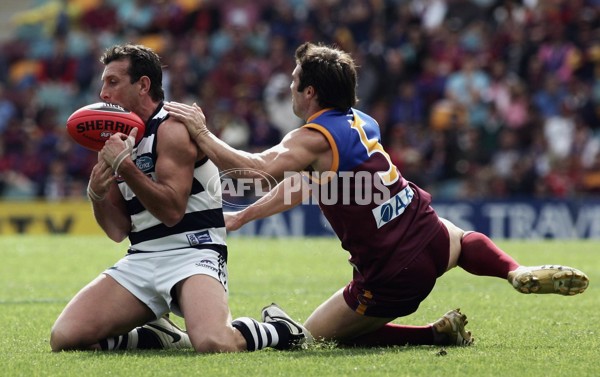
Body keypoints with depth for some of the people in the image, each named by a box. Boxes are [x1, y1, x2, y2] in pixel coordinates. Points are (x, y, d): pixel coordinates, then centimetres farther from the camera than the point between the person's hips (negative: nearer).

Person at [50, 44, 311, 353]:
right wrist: (97, 195, -5)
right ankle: (157, 337, 10)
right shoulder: (120, 139, 16)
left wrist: (124, 165, -21)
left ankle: (277, 329, -1)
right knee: (64, 338, -14)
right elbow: (118, 231, 15)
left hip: (191, 255, -7)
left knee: (215, 344, -35)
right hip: (140, 260, 7)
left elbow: (172, 211, -17)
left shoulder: (173, 128, -7)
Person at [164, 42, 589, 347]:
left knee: (314, 337, 8)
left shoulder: (315, 138, -16)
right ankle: (521, 272, 11)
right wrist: (242, 216, 23)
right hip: (430, 239, 8)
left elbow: (257, 169, -32)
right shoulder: (360, 122, 11)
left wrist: (202, 134, -20)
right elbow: (299, 185, 20)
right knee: (465, 240, 43)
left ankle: (437, 334, -4)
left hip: (390, 279, -8)